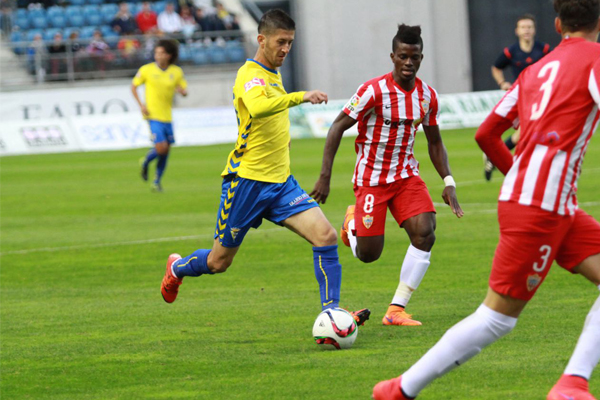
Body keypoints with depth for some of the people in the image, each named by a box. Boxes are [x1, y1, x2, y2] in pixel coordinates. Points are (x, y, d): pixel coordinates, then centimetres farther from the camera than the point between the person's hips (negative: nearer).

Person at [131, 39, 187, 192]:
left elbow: (185, 91, 11)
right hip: (153, 116, -4)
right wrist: (141, 104, -8)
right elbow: (133, 86, 5)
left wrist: (182, 91, -14)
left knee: (166, 151, 6)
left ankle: (157, 181, 24)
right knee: (161, 148, -17)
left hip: (167, 116, 4)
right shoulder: (146, 70, -5)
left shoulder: (177, 72, 3)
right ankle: (146, 162, 15)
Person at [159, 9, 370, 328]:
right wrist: (300, 97, -49)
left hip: (280, 182, 7)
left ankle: (331, 312, -14)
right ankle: (177, 268, 40)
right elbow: (258, 108, -40)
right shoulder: (249, 75, -16)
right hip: (247, 180, -7)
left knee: (325, 235, -15)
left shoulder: (274, 74, 13)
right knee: (218, 262, 8)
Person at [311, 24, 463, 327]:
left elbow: (434, 142, 12)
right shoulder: (374, 91, -18)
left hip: (406, 175, 4)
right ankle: (353, 221, 34)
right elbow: (337, 127, -14)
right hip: (371, 178, -4)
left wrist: (448, 182, 1)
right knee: (368, 254, -4)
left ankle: (396, 310, -10)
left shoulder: (427, 95, -1)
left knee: (425, 233, -19)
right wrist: (325, 176, -19)